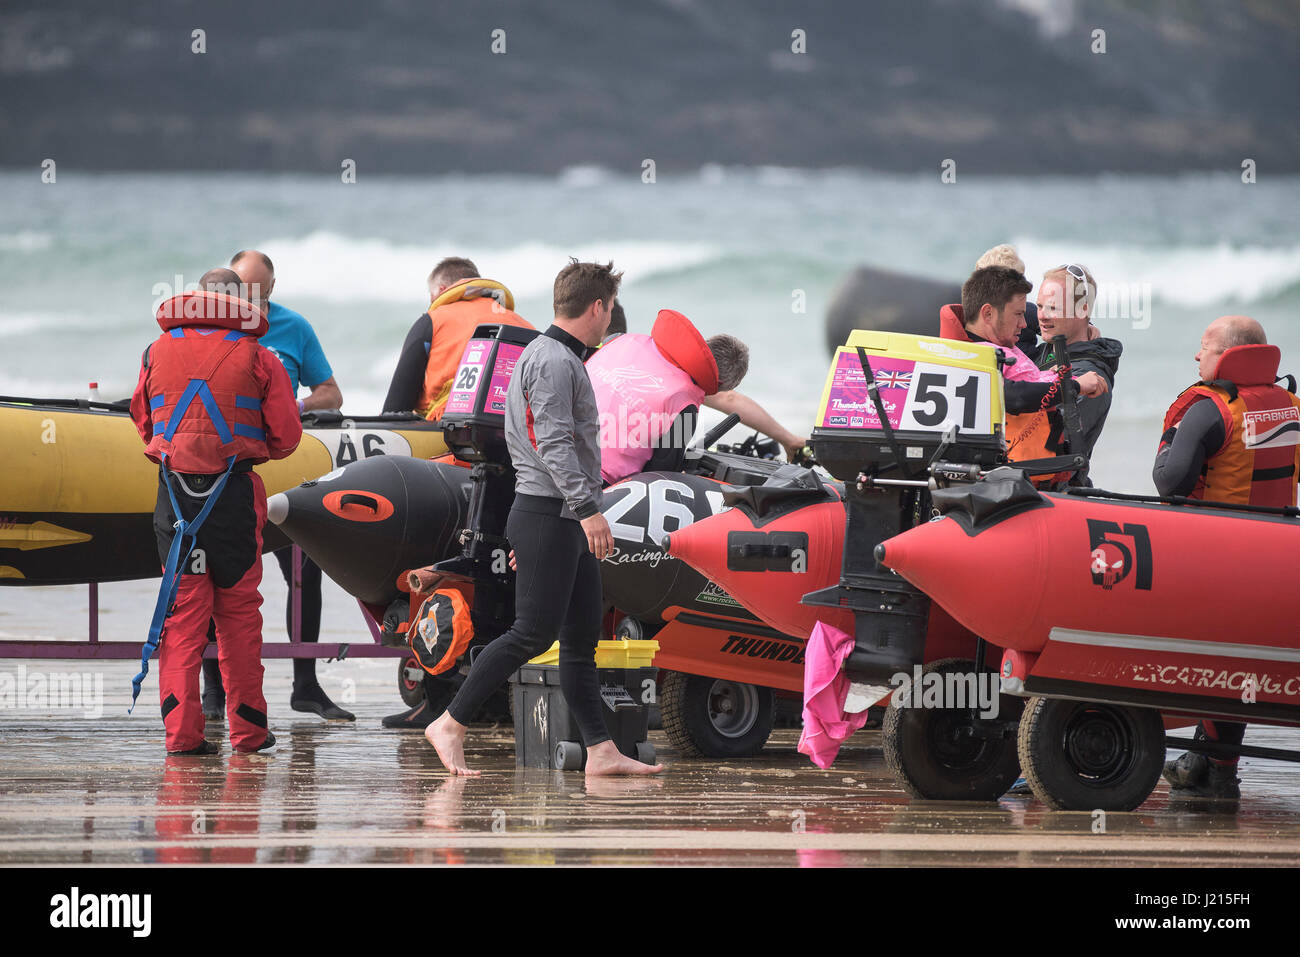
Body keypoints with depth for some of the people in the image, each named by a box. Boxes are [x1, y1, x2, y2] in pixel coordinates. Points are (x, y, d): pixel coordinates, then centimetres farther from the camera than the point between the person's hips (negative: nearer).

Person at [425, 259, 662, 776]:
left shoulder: (562, 358, 21)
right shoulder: (553, 361, -12)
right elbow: (553, 443, -22)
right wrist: (587, 509, -28)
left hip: (567, 520, 11)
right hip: (549, 514, -11)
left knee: (583, 636, 6)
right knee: (535, 632, -11)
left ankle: (601, 752, 5)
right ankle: (450, 725, -6)